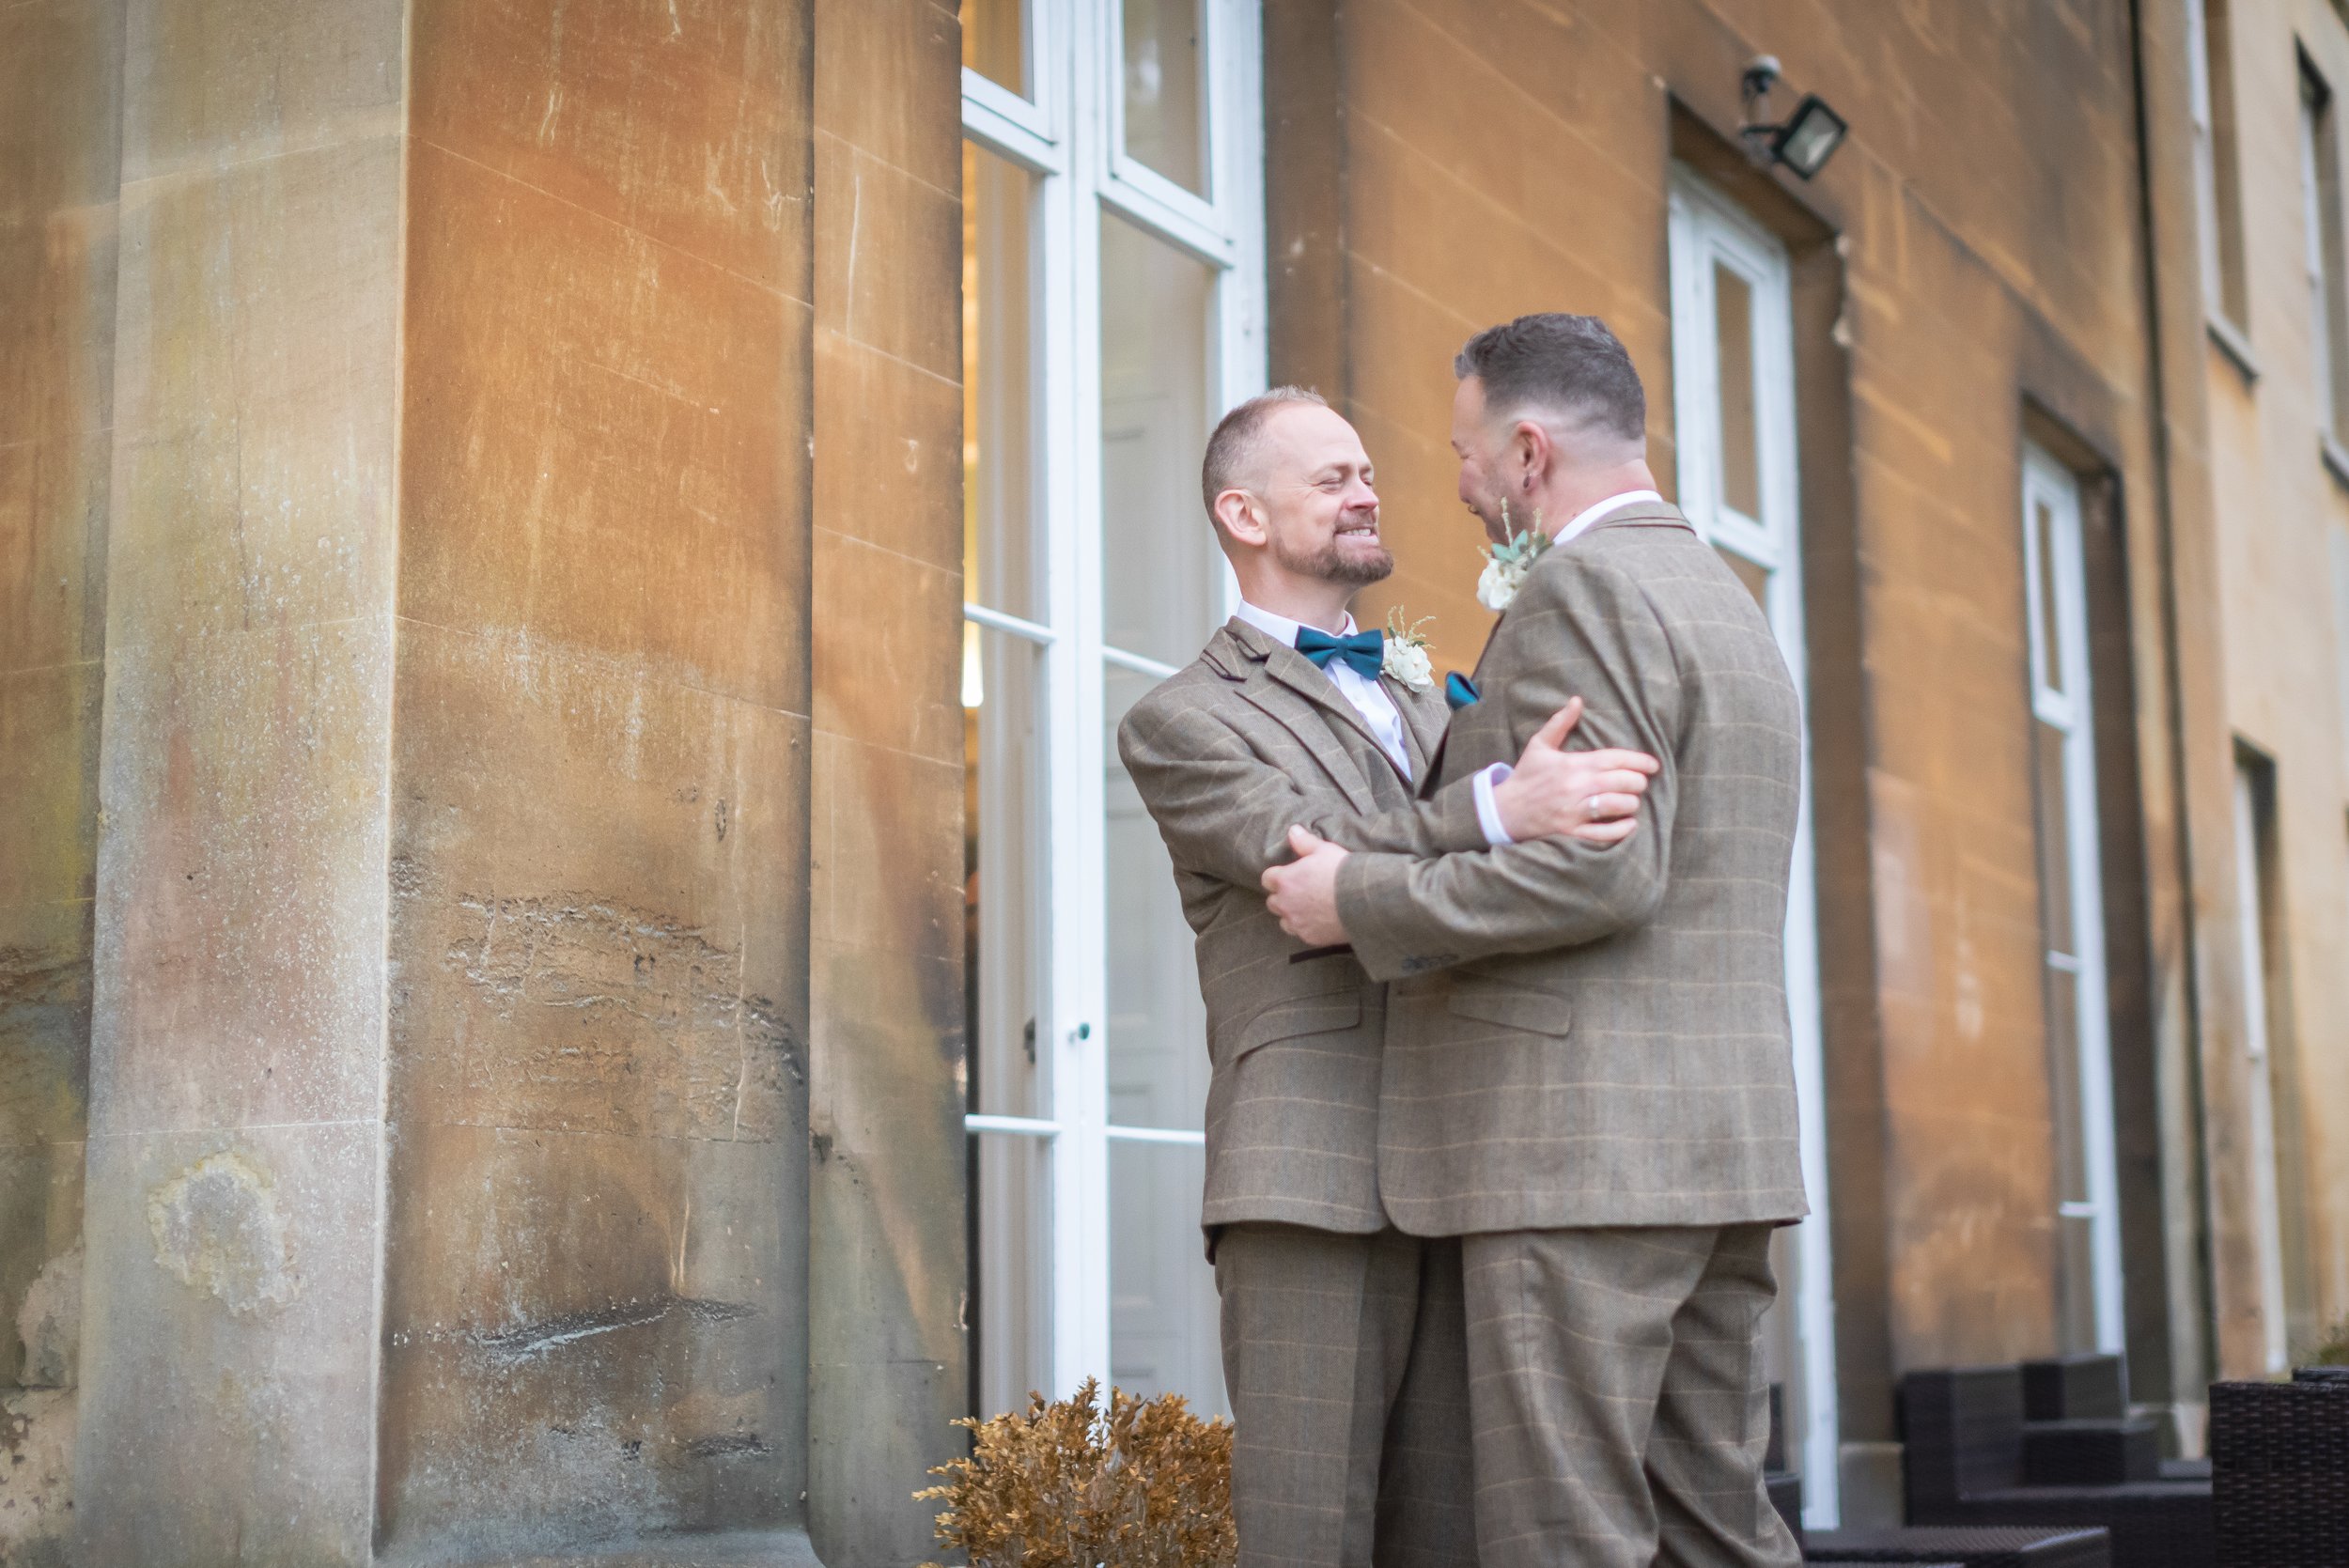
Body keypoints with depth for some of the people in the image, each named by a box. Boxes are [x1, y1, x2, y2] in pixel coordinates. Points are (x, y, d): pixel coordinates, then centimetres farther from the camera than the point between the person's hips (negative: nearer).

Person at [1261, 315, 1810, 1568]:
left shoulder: (1581, 589, -10)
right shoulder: (1725, 601, 22)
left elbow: (1601, 870, -21)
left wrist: (1362, 898, -13)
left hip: (1582, 1147, -10)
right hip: (1721, 1138, 10)